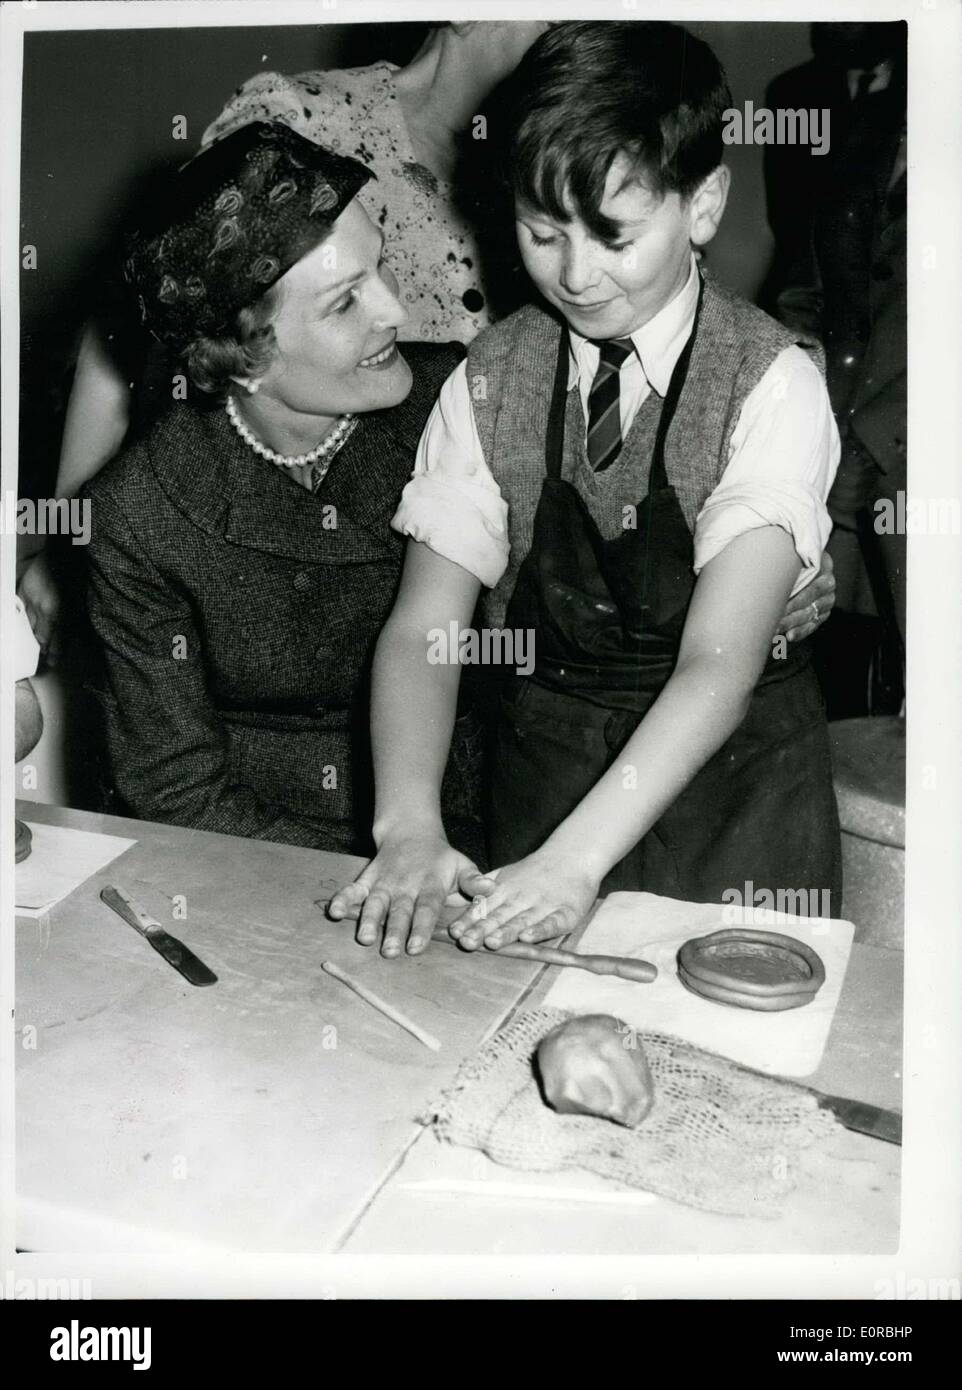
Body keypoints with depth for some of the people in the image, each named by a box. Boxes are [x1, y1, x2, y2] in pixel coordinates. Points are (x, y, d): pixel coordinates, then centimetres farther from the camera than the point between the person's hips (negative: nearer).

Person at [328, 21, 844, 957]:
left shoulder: (772, 384, -14)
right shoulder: (488, 382, -4)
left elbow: (720, 661, -23)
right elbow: (423, 628, -10)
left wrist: (579, 854, -33)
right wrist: (408, 826, -26)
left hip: (736, 772, -2)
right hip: (544, 762, 2)